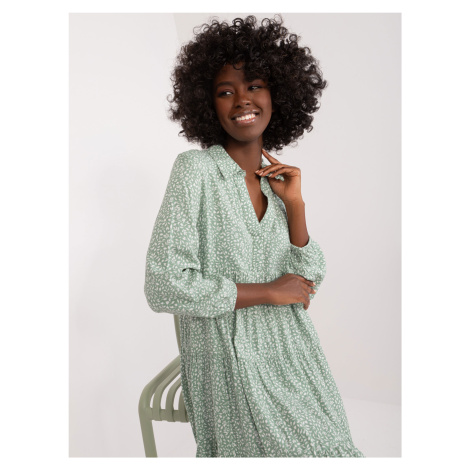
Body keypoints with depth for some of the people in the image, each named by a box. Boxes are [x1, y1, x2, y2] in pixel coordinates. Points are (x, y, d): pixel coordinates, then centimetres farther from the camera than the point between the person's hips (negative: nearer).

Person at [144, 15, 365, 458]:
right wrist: (268, 291, -14)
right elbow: (164, 287, -20)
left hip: (293, 353, 6)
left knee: (327, 446, 9)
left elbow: (307, 284, 4)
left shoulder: (278, 180, 6)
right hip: (230, 361, -5)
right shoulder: (195, 169, -12)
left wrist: (295, 204, -7)